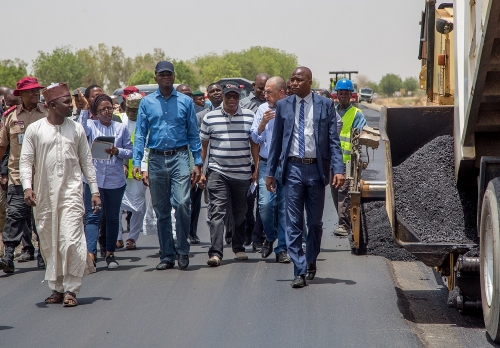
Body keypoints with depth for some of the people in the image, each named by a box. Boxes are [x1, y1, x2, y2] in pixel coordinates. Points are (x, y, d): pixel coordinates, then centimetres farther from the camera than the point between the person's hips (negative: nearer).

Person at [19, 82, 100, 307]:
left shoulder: (76, 129, 7)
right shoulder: (35, 130, 2)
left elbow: (86, 161, 12)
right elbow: (25, 160, 1)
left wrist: (94, 190, 9)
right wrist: (27, 187, -13)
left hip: (71, 193, 0)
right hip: (44, 195, 0)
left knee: (71, 241, -12)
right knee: (49, 244, 5)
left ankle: (71, 289, -6)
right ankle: (56, 288, 16)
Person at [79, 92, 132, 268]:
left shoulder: (121, 128, 9)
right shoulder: (91, 125, 4)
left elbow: (130, 151, 7)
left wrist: (117, 151, -11)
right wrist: (85, 111, -19)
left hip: (116, 180, 2)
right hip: (94, 177, -2)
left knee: (113, 217, 10)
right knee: (92, 216, -11)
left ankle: (110, 253, 20)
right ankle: (91, 253, -17)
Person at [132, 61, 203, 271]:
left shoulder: (185, 102, 5)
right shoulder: (146, 103, 8)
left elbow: (193, 134, 6)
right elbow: (140, 135, 4)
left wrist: (198, 163, 0)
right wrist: (137, 163, -6)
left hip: (179, 157, -2)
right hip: (156, 159, 2)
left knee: (182, 203, -16)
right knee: (161, 210, 6)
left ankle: (183, 250, 0)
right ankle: (167, 255, 14)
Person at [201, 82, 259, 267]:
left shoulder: (249, 116, 6)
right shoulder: (210, 118, 3)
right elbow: (203, 145, 9)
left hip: (242, 173, 2)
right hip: (217, 172, -2)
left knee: (240, 213, 12)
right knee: (218, 211, -12)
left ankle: (238, 247, 29)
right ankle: (215, 252, -17)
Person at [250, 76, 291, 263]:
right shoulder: (263, 109, 6)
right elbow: (255, 138, 8)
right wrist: (263, 123, -8)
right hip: (267, 165, 2)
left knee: (284, 208, 2)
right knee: (265, 204, -12)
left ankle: (282, 249, 11)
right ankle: (270, 237, 15)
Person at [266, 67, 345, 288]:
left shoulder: (325, 105, 0)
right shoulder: (283, 106, 5)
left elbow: (334, 140, -1)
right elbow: (276, 141, 10)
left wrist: (338, 170, -12)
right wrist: (270, 172, 7)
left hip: (316, 169, -1)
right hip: (293, 168, 1)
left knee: (315, 222, 10)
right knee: (294, 223, -4)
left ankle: (311, 261, 31)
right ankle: (300, 271, -2)